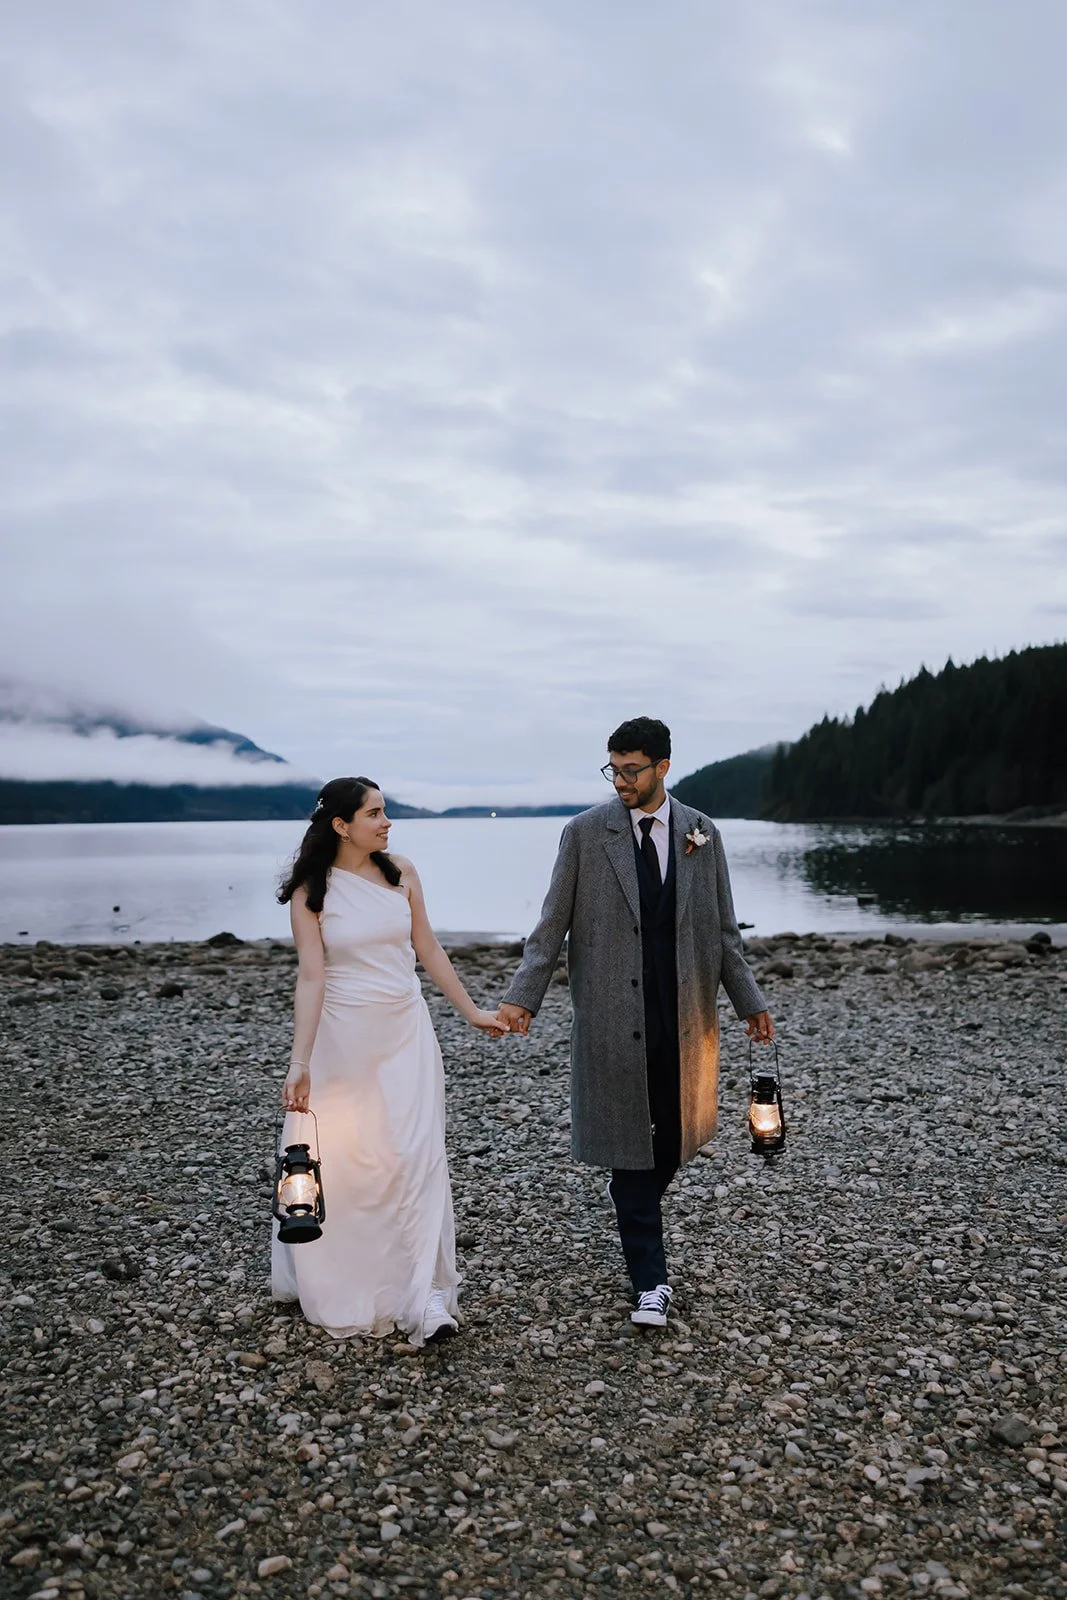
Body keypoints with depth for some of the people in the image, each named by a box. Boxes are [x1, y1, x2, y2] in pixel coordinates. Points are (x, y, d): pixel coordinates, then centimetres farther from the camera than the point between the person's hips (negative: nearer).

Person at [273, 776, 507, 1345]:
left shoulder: (400, 872, 2)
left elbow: (428, 949, 9)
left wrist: (472, 1011, 11)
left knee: (416, 1157, -3)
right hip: (342, 1036, -2)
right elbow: (311, 976, -13)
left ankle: (422, 1298, 2)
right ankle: (334, 1285, 32)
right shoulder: (311, 891, -7)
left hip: (405, 1032, 2)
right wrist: (300, 1060, -20)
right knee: (339, 1159, 9)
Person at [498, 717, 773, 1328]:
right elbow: (553, 925, -1)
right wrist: (523, 997, -10)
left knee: (675, 1137, 11)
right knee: (629, 1141, 1)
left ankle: (639, 1219, 42)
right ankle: (651, 1281, 12)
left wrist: (750, 1001, 10)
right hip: (614, 1017, -2)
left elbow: (723, 929, 11)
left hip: (684, 1014, 3)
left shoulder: (701, 833, 5)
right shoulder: (586, 832, -2)